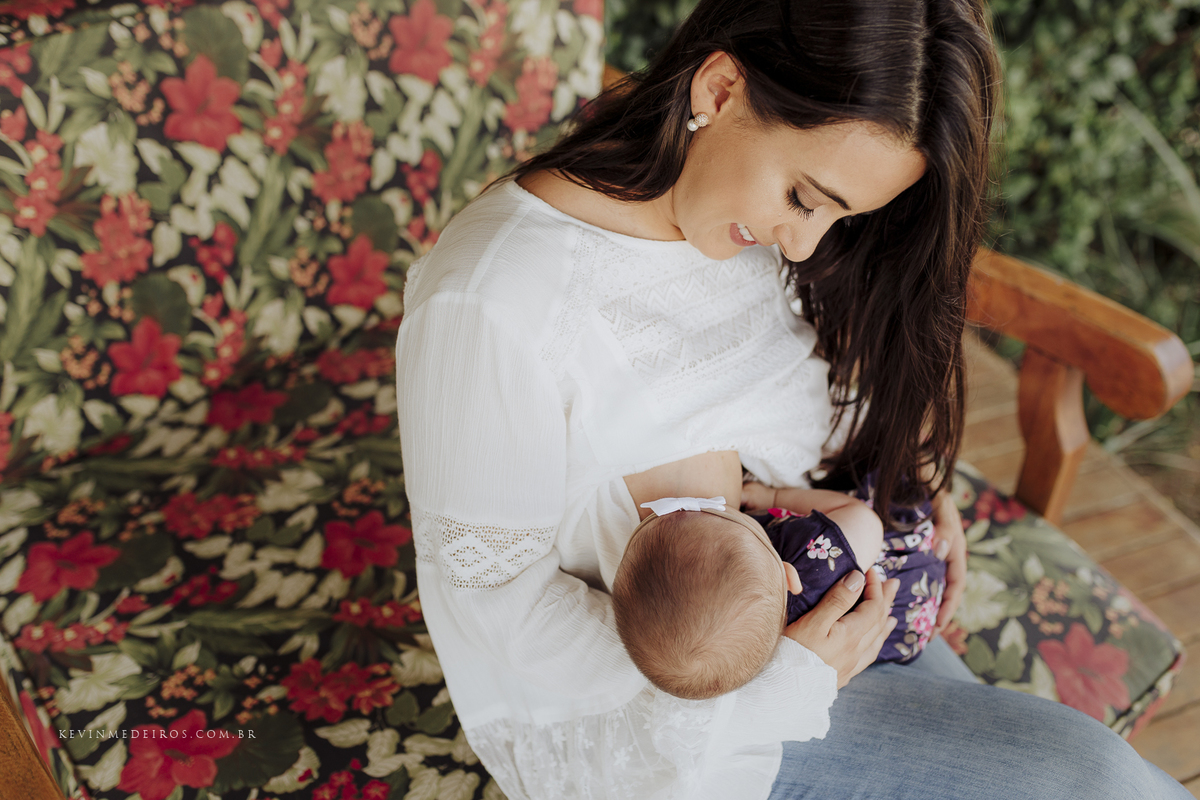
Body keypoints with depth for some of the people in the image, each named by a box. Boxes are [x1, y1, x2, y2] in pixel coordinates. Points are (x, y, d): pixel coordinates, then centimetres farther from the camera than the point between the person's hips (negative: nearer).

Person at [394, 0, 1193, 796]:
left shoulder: (750, 219, -5)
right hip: (609, 693, -7)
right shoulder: (487, 306, -29)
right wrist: (782, 684, -24)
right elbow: (493, 591, -21)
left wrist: (914, 476, -3)